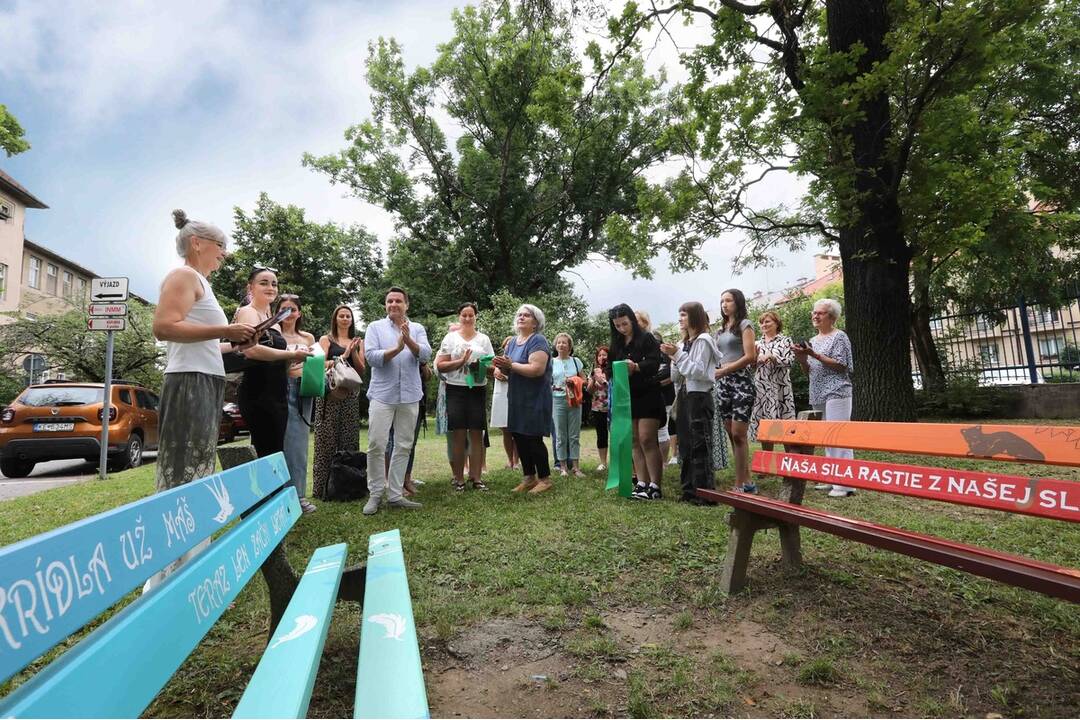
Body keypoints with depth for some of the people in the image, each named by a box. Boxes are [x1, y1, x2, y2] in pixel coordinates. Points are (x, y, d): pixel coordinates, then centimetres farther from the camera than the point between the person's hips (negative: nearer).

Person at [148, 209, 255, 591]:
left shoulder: (200, 282, 22)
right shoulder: (184, 276, -5)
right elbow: (164, 327, -20)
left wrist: (233, 344, 15)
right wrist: (225, 331, -18)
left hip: (206, 384, 10)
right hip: (190, 384, -10)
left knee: (198, 477, 13)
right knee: (182, 478, -8)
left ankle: (191, 565, 23)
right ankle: (168, 579, -3)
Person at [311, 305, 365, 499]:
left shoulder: (358, 341, 17)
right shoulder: (326, 340, 9)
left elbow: (362, 370, 9)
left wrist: (353, 352, -5)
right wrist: (343, 356, -14)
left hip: (351, 394, 3)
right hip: (330, 393, -3)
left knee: (349, 440, 2)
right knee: (327, 440, -4)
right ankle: (322, 487, 1)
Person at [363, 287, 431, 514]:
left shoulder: (417, 329, 8)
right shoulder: (375, 327, 5)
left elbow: (425, 355, -8)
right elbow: (371, 356, -9)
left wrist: (408, 340, -24)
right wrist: (397, 349, -21)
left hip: (410, 396, 2)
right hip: (382, 395, -2)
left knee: (404, 446, 7)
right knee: (376, 445, -5)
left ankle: (395, 494, 17)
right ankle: (375, 493, 9)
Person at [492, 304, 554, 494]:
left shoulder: (538, 341, -12)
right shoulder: (513, 342, 14)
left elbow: (537, 369, -25)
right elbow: (510, 370, 14)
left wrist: (511, 365, -19)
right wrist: (502, 366, -9)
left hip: (535, 399, -8)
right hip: (517, 399, 8)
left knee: (533, 439, -3)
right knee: (519, 438, 10)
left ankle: (545, 479, 12)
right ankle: (529, 478, 23)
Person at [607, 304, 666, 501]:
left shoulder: (646, 338, -4)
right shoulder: (616, 344, 13)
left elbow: (654, 363, -15)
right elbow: (611, 370, 14)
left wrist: (636, 366, -32)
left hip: (647, 395, -6)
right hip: (627, 397, 6)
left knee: (647, 440, -10)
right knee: (635, 442, 6)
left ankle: (654, 486, -6)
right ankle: (641, 484, 11)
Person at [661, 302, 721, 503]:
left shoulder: (703, 340, -7)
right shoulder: (684, 343, 15)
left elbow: (699, 371, -15)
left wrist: (678, 355, -14)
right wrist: (672, 357, -1)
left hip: (699, 397, -8)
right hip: (684, 396, 8)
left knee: (699, 446, -6)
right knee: (685, 445, 10)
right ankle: (689, 490, 17)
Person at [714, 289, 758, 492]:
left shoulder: (744, 324, 1)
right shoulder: (721, 329, 20)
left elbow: (749, 357, -9)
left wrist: (723, 370, -12)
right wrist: (716, 371, -2)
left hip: (741, 380, -7)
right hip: (724, 383, 7)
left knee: (738, 434, -9)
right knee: (730, 434, 4)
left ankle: (741, 484, -3)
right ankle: (746, 481, 12)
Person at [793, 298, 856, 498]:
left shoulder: (839, 336, -3)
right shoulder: (813, 340, 18)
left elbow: (841, 365, -12)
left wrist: (815, 355, -17)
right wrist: (801, 358, -1)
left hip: (836, 393, -8)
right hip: (819, 396, 8)